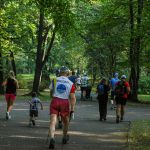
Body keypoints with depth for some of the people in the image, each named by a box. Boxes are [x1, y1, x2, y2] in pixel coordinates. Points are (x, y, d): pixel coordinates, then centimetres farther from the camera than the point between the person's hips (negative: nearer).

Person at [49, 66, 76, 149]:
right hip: (65, 103, 0)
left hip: (54, 101, 0)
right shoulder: (71, 83, 2)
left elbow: (51, 89, 17)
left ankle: (52, 138, -27)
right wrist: (72, 109, 0)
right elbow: (72, 98, -3)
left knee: (53, 121, -6)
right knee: (65, 121, 21)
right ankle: (64, 137, 40)